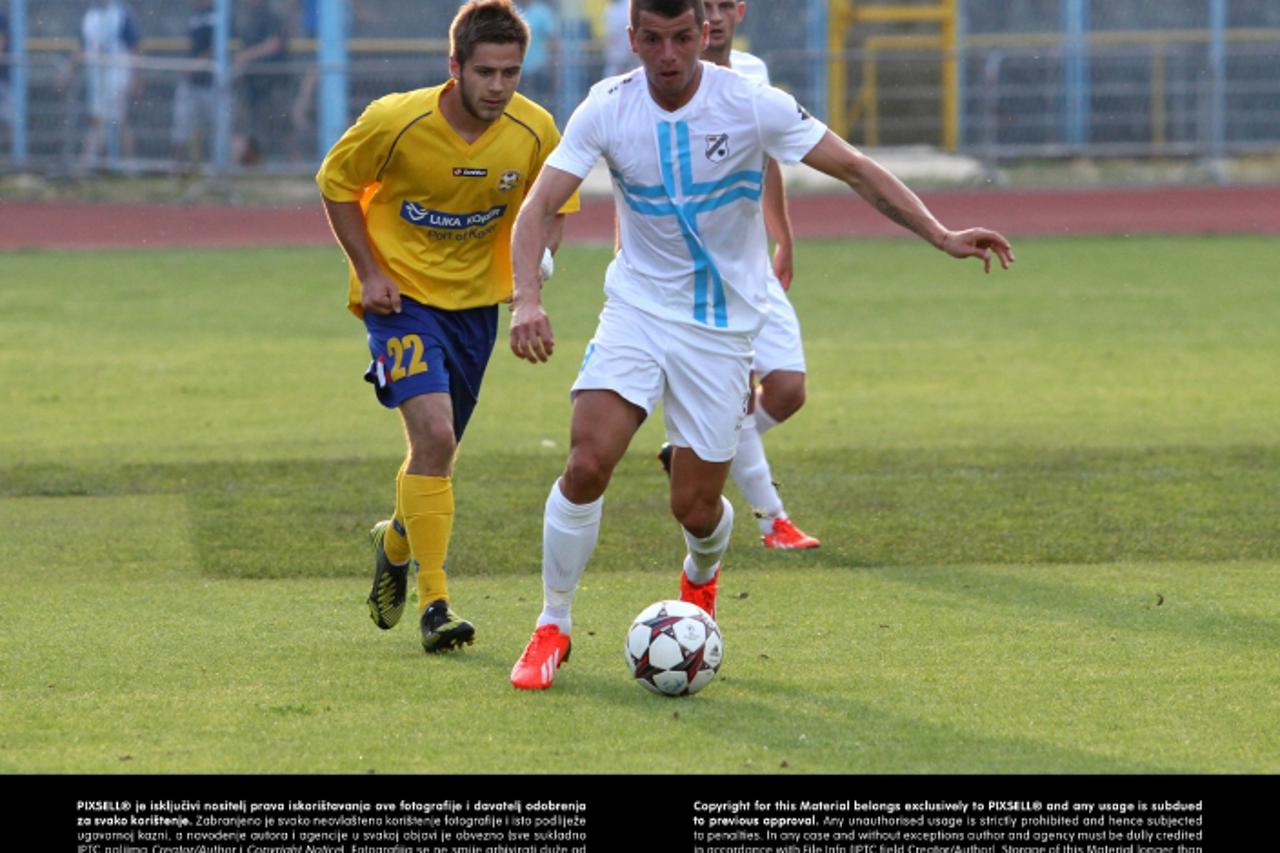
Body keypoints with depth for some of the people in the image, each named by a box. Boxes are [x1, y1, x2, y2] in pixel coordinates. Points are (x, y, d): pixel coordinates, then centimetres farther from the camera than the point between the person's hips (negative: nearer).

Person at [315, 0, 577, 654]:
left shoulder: (535, 133, -11)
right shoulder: (396, 121, -20)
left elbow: (550, 209, 7)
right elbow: (336, 181, -4)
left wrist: (539, 254, -15)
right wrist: (369, 271, -11)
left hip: (475, 300, 4)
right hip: (402, 297, -4)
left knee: (438, 450, 13)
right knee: (434, 434, -21)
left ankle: (396, 543, 47)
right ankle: (434, 605, -16)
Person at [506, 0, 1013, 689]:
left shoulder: (751, 106, -13)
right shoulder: (606, 110, -9)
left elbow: (855, 169, -8)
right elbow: (539, 207, -13)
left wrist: (941, 235, -19)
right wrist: (527, 299, -31)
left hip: (722, 328, 0)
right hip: (636, 310, 1)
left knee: (695, 508, -1)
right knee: (588, 463, -20)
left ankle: (701, 578, 38)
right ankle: (552, 627, -2)